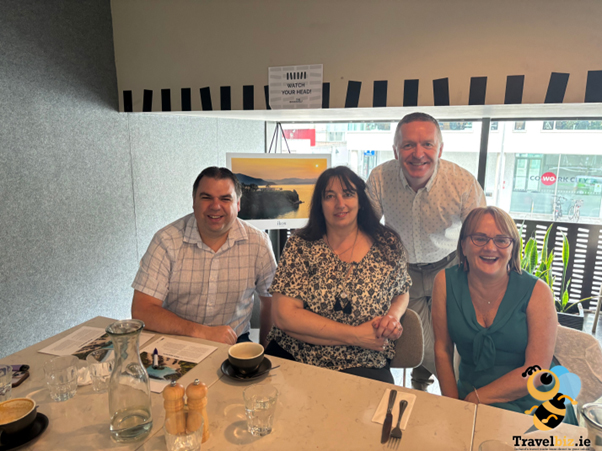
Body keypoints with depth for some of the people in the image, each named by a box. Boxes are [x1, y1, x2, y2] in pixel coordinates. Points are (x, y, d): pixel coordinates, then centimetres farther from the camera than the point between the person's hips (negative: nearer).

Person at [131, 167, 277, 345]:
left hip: (233, 344, 1)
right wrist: (202, 332, -23)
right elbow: (141, 311, -16)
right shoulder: (166, 241, -11)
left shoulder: (258, 243, -5)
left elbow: (271, 303, 6)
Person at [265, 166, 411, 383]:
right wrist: (355, 335, -14)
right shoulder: (300, 246, -3)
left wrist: (393, 316, -6)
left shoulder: (387, 244, 3)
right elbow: (284, 315, -10)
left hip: (362, 367, 1)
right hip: (292, 357, 0)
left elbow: (402, 293, 19)